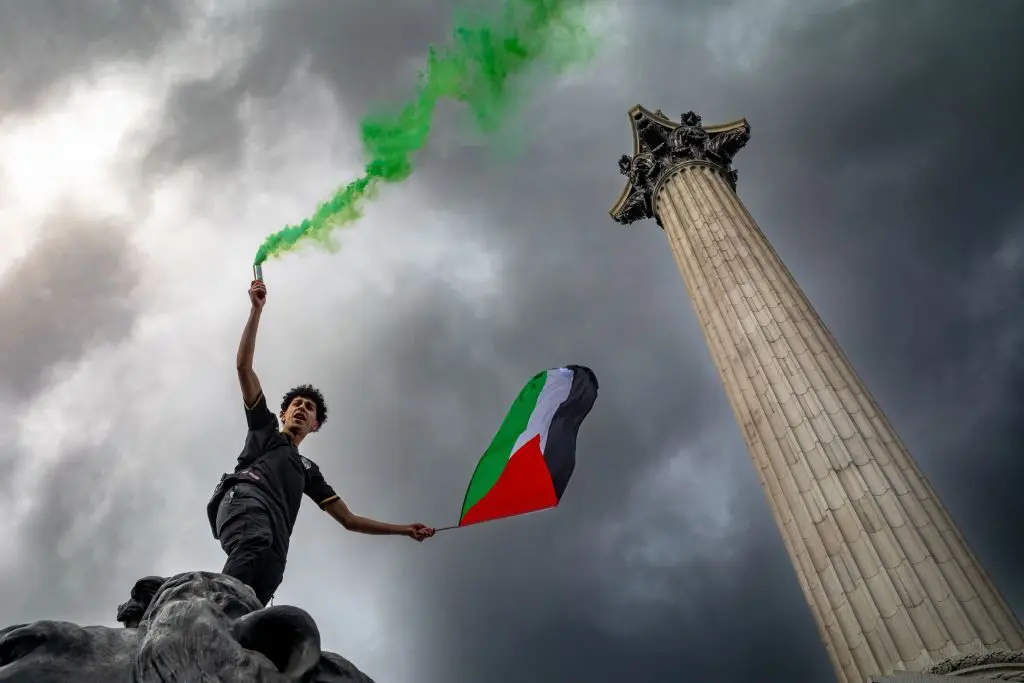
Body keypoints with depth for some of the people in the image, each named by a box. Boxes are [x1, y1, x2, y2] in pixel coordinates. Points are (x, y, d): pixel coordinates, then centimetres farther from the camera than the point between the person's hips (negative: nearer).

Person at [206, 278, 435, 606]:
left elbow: (348, 519, 35)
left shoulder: (308, 469, 40)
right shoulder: (264, 428, 34)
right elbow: (244, 368, 24)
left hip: (277, 533, 3)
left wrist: (405, 529, 28)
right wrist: (256, 310, 19)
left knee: (253, 604, -28)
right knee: (254, 547, -39)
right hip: (246, 499, -3)